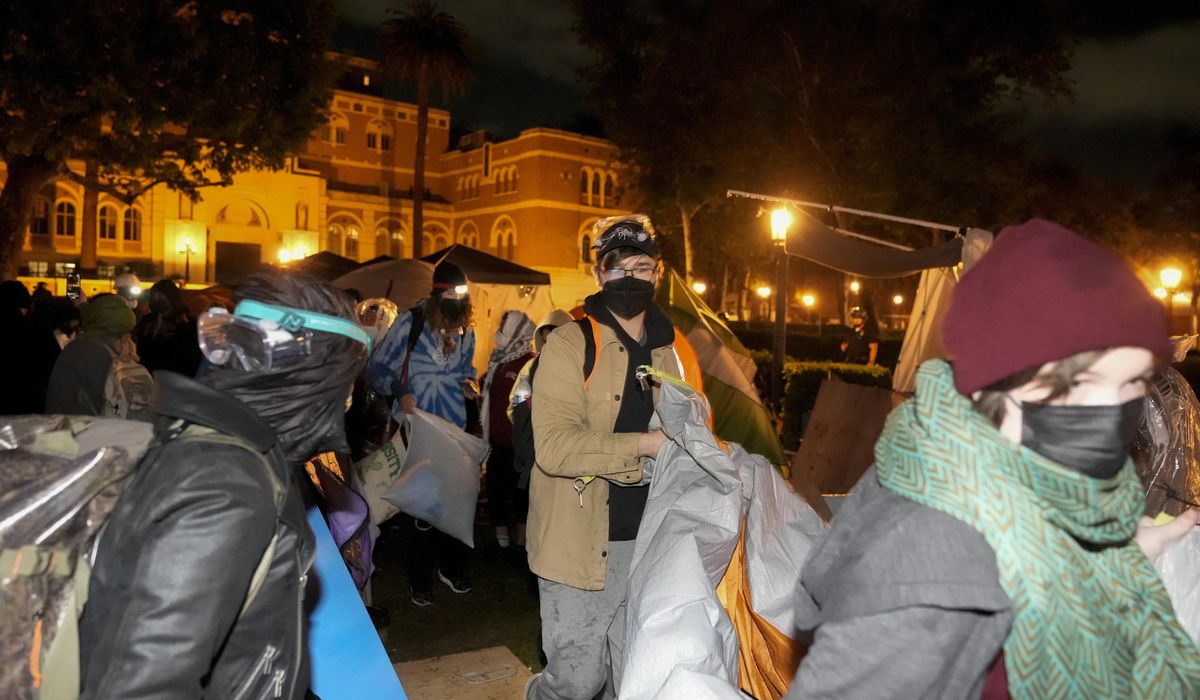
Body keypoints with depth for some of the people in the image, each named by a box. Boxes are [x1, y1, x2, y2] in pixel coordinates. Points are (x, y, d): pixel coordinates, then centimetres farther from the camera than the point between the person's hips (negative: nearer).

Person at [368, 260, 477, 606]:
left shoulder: (465, 331, 6)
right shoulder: (410, 322, -10)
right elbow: (377, 367, -7)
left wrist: (468, 383, -1)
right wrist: (399, 392, -22)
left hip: (454, 429, 4)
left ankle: (451, 567, 29)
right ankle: (419, 577, 18)